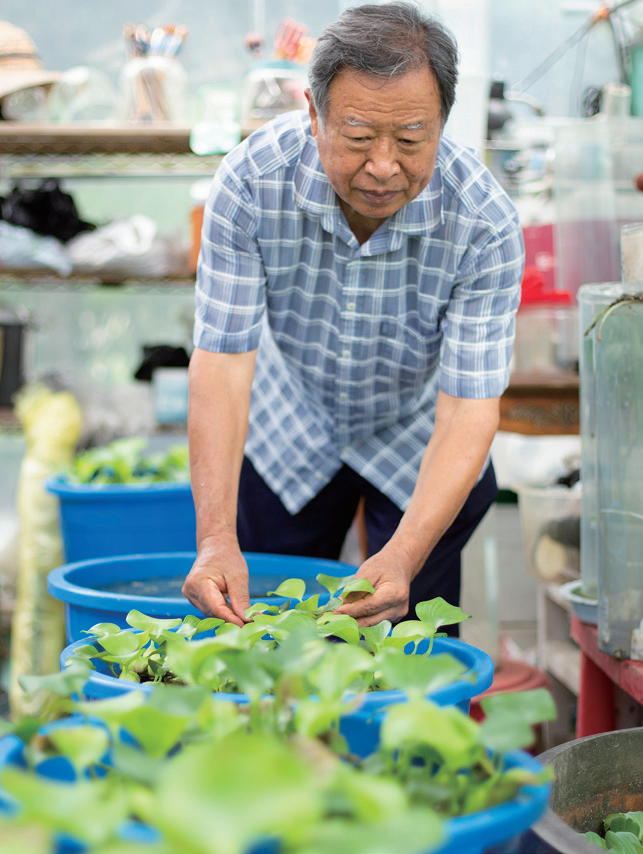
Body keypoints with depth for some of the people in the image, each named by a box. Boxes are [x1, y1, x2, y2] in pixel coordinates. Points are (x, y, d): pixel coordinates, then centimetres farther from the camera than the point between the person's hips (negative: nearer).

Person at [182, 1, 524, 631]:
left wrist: (403, 556, -46)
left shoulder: (484, 223, -31)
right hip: (288, 431, 1)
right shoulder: (250, 182, -29)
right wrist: (214, 537, -41)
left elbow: (468, 409, -31)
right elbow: (221, 361, -29)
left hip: (418, 435, -1)